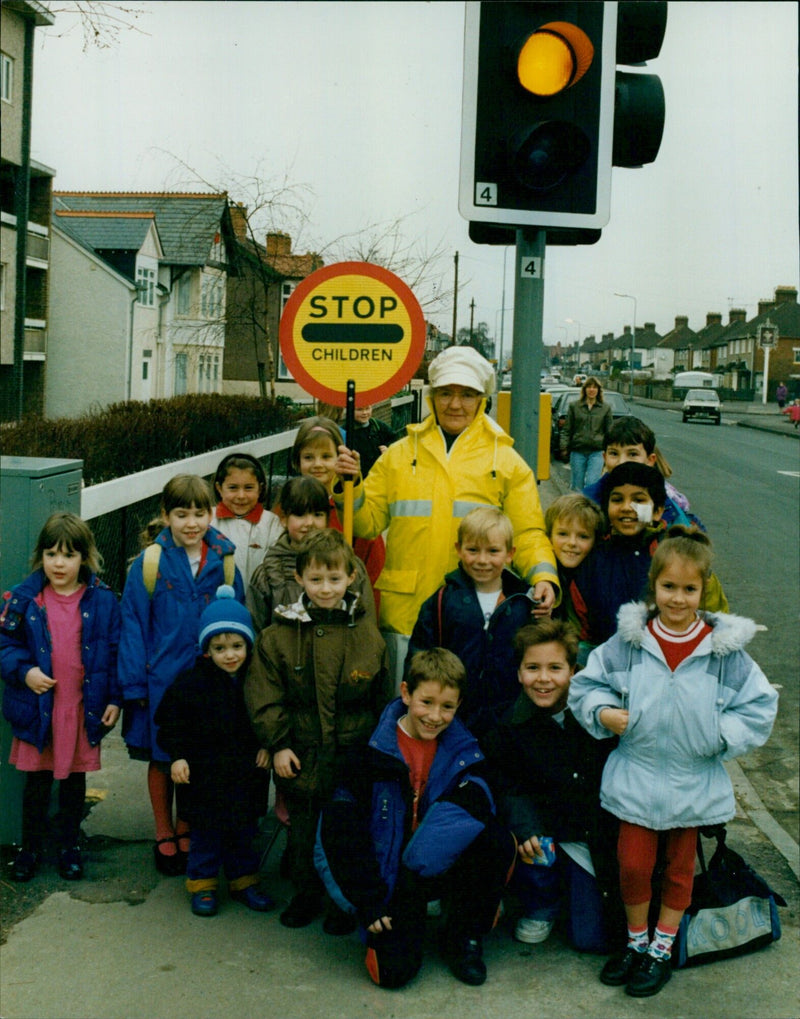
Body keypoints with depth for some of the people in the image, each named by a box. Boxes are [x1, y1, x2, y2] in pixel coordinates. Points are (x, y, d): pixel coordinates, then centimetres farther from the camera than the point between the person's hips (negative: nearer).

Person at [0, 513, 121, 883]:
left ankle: (69, 845, 31)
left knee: (74, 781, 15)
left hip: (85, 709, 0)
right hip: (37, 708, 0)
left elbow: (115, 652, 1)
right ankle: (30, 847, 27)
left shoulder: (103, 601, -3)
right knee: (36, 782, 11)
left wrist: (114, 698, -3)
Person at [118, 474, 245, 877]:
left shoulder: (224, 562, -3)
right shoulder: (150, 563, -8)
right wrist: (134, 682, -8)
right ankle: (164, 836, 30)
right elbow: (134, 624, -5)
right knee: (161, 760, 12)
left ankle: (185, 829, 33)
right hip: (162, 677, -1)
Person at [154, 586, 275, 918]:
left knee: (244, 831, 14)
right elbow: (171, 720, -4)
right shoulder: (192, 682, -9)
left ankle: (243, 881, 29)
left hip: (247, 772, 3)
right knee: (206, 832, 7)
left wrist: (266, 747, -1)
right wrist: (177, 756, -10)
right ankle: (202, 884, 22)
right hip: (206, 774, -2)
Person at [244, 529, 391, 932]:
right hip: (301, 756, 0)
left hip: (354, 755, 0)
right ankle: (306, 894, 31)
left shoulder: (367, 633, 0)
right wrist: (277, 743, -8)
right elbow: (264, 695, -3)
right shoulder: (279, 635, -4)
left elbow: (382, 698, 9)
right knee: (303, 828, 12)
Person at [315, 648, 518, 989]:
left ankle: (464, 938, -2)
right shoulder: (371, 752, -11)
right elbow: (341, 830, -12)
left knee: (499, 841, -26)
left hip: (438, 868, 3)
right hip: (387, 877, -3)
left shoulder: (462, 749, 1)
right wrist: (368, 904, -13)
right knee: (394, 970, -23)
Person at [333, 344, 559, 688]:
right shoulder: (399, 455, 12)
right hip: (405, 611, 1)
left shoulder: (506, 461, 9)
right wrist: (350, 486, -8)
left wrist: (544, 576, -12)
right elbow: (368, 523, 9)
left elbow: (527, 532, 5)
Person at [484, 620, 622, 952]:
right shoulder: (510, 725, -7)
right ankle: (541, 906, 5)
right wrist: (524, 826, -26)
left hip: (601, 835, -1)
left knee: (592, 939, -9)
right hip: (549, 828, 2)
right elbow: (508, 788, -7)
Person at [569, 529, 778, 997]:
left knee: (680, 867, 15)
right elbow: (587, 683, 2)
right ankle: (636, 941, 31)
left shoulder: (725, 650, -10)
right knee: (633, 864, 7)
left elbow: (760, 705, -5)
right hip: (636, 776, 0)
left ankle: (662, 949, 34)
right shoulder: (629, 642, -8)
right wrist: (602, 712, -15)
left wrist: (722, 735, -15)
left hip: (694, 779, 0)